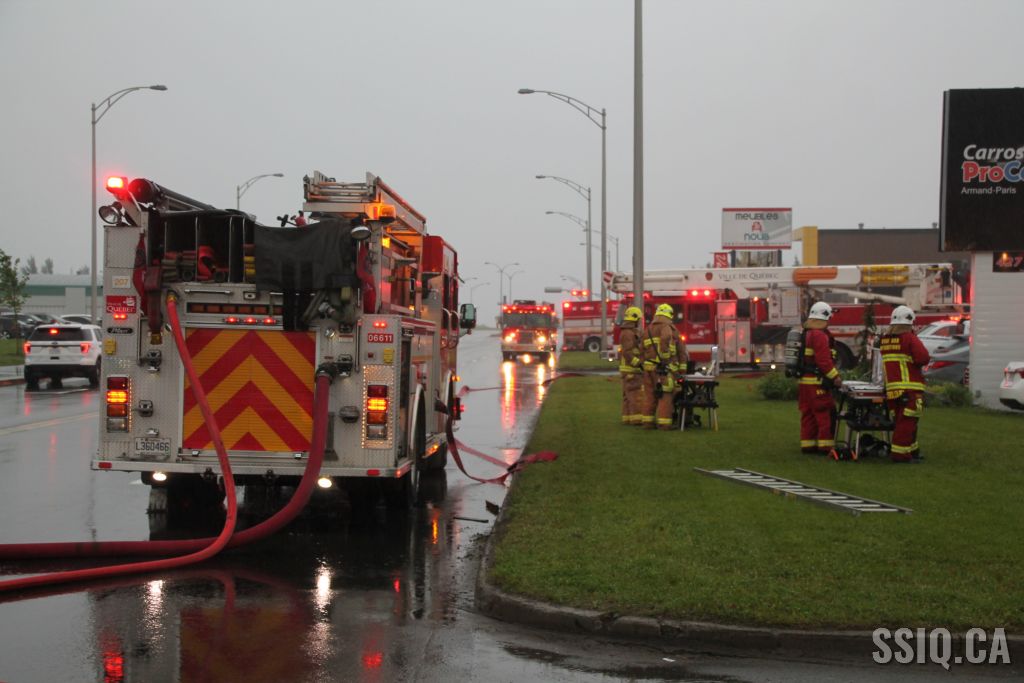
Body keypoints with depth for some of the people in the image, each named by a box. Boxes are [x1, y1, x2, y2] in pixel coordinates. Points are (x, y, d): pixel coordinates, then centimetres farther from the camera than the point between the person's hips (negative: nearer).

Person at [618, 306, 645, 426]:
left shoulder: (631, 333, 18)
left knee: (629, 395, 10)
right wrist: (639, 364, -26)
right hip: (631, 370, -11)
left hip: (631, 370, 11)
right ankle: (637, 419, -15)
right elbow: (627, 353, -25)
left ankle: (628, 418, 12)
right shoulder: (628, 333, -16)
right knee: (636, 395, -12)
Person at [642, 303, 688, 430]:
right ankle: (664, 422, -6)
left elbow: (644, 350, 18)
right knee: (666, 396, -3)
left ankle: (648, 421, 13)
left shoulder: (648, 329, 17)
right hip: (664, 368, -6)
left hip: (649, 367, 6)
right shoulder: (668, 327, -4)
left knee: (650, 395, 11)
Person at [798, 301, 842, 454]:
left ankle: (807, 445, 15)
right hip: (817, 382, -9)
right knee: (826, 414, -4)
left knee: (808, 413, 12)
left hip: (804, 380, 9)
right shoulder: (820, 335, -15)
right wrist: (835, 377, -14)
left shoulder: (805, 333, 14)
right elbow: (824, 360, -22)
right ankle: (825, 446, -5)